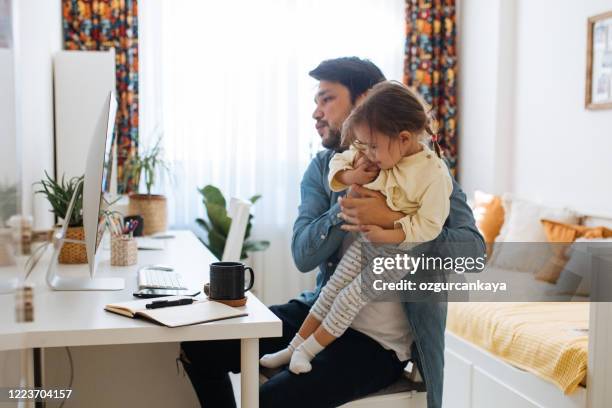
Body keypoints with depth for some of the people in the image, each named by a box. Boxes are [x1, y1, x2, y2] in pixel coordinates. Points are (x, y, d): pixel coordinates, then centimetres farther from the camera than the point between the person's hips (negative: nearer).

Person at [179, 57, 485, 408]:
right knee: (199, 343, 1)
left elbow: (472, 248, -21)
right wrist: (343, 210, -25)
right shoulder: (321, 168, 5)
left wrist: (392, 220, -30)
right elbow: (303, 255, -8)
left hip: (380, 342, -5)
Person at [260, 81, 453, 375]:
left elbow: (429, 224, -23)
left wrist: (387, 235, -30)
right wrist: (349, 177, -15)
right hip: (365, 241, 6)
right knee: (332, 288, 7)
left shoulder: (434, 174, -23)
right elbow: (338, 161, 7)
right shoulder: (381, 154, -6)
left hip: (398, 252, -6)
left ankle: (308, 349, 10)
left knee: (351, 296, -7)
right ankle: (293, 347, 17)